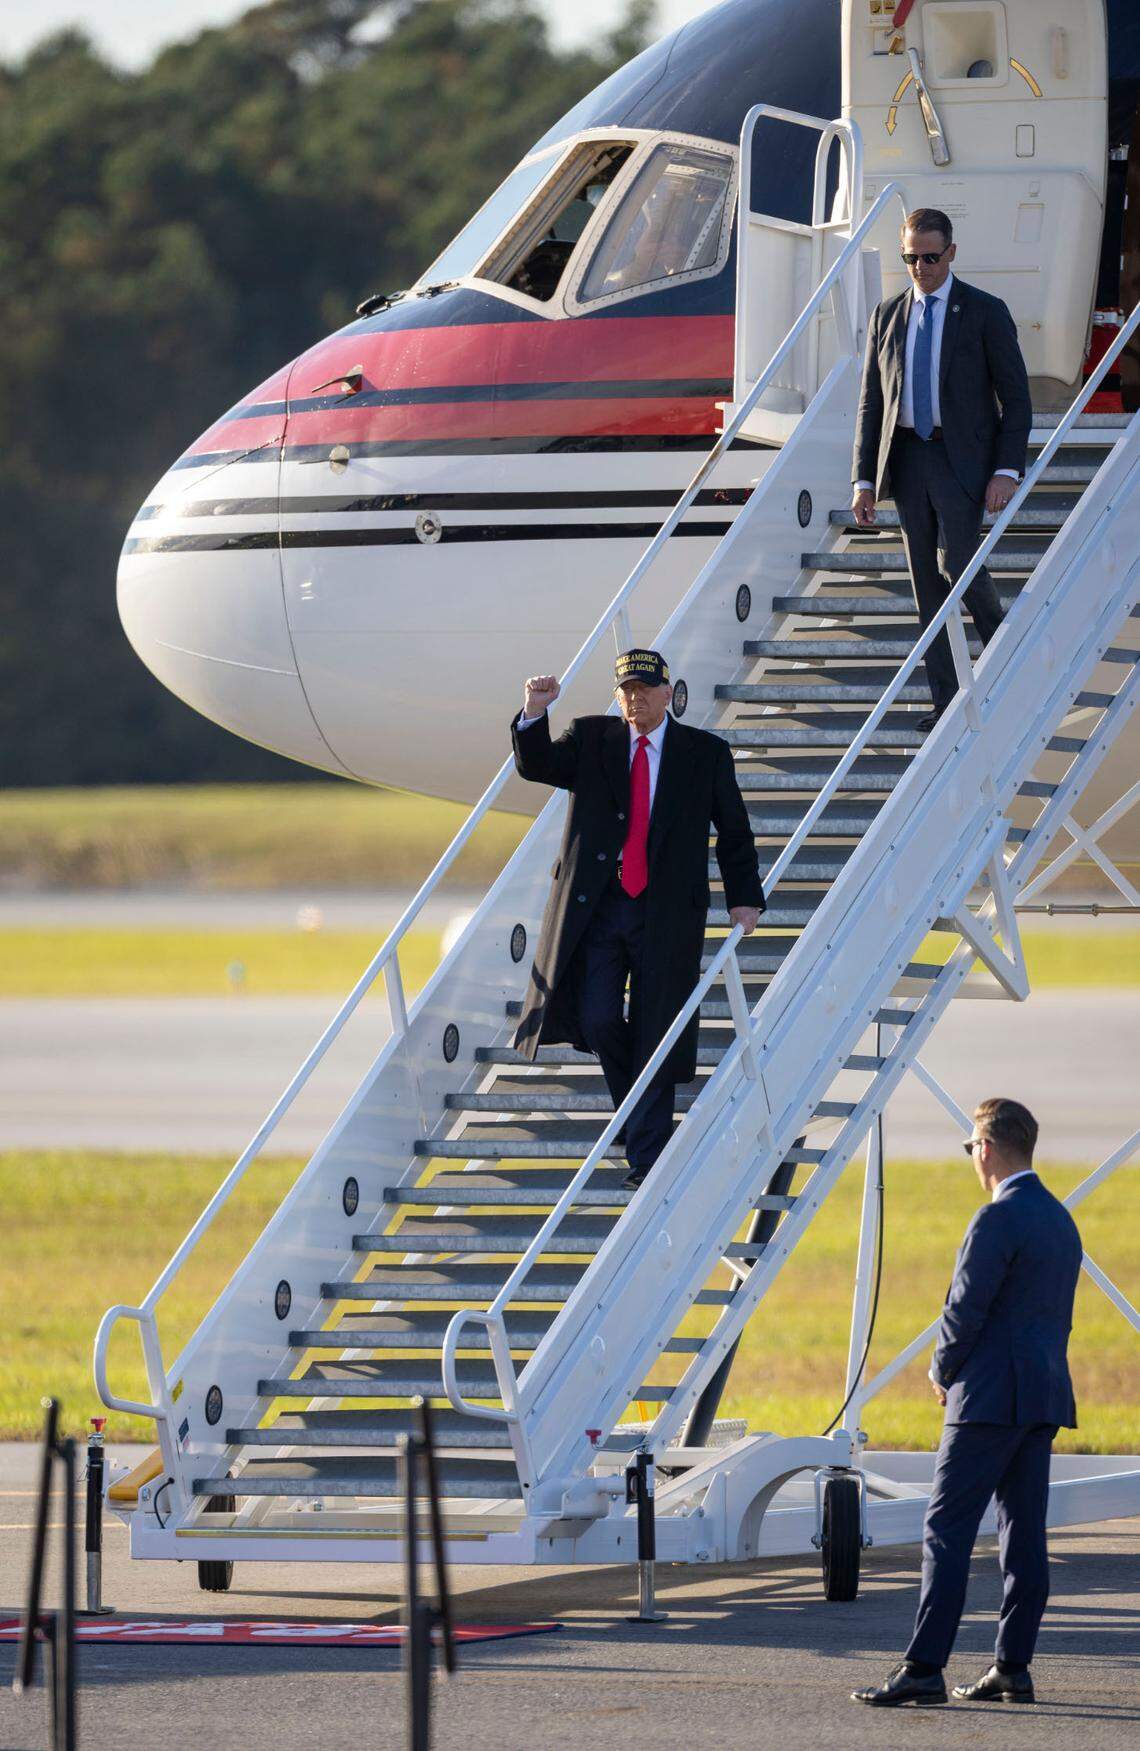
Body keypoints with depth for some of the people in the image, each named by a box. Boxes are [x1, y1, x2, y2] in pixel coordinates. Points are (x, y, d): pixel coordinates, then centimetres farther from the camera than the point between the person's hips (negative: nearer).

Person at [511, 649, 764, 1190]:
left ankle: (646, 1162, 3)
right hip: (597, 907, 1)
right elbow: (537, 767, -5)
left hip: (665, 914, -1)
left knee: (654, 1038, -2)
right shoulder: (590, 740, 9)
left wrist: (743, 899, 0)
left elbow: (734, 831, 9)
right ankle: (635, 1112, 22)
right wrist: (534, 715, -23)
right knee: (597, 1021, -7)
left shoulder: (705, 753, 5)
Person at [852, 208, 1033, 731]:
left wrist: (1007, 471, -12)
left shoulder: (985, 313, -1)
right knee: (927, 583, 3)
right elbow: (871, 402, 13)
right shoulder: (887, 316, 11)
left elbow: (1016, 398, -2)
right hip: (907, 458, 4)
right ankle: (946, 703, 6)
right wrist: (865, 478, 6)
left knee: (957, 563, -17)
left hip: (963, 458, -4)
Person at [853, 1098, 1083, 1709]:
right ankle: (1012, 1669, 8)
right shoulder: (1061, 1221, 14)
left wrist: (943, 1372, 2)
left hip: (992, 1397, -9)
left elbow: (965, 1309, -16)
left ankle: (924, 1668, -14)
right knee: (1023, 1534, 9)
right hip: (1045, 1398, 9)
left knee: (947, 1529, -9)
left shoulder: (998, 1219, -14)